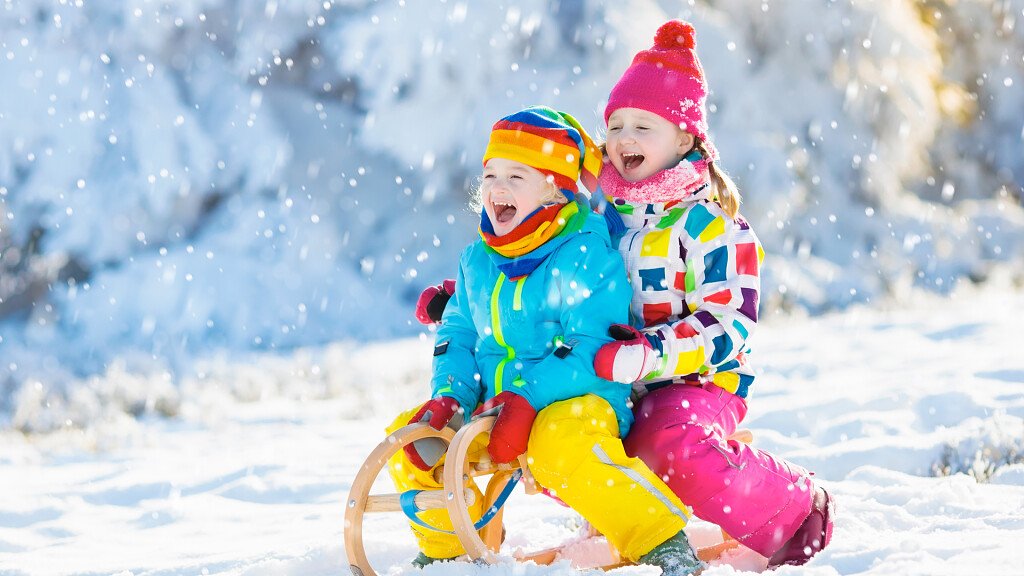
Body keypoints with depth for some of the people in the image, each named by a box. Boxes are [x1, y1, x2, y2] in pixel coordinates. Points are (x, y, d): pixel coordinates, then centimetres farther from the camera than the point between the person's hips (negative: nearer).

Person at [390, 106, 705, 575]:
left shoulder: (585, 256, -13)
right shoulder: (477, 262, 10)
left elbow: (590, 351, -21)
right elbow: (457, 337, 14)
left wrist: (525, 401, -30)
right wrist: (446, 400, -6)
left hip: (582, 404, -7)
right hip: (494, 410, 7)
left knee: (560, 447, -39)